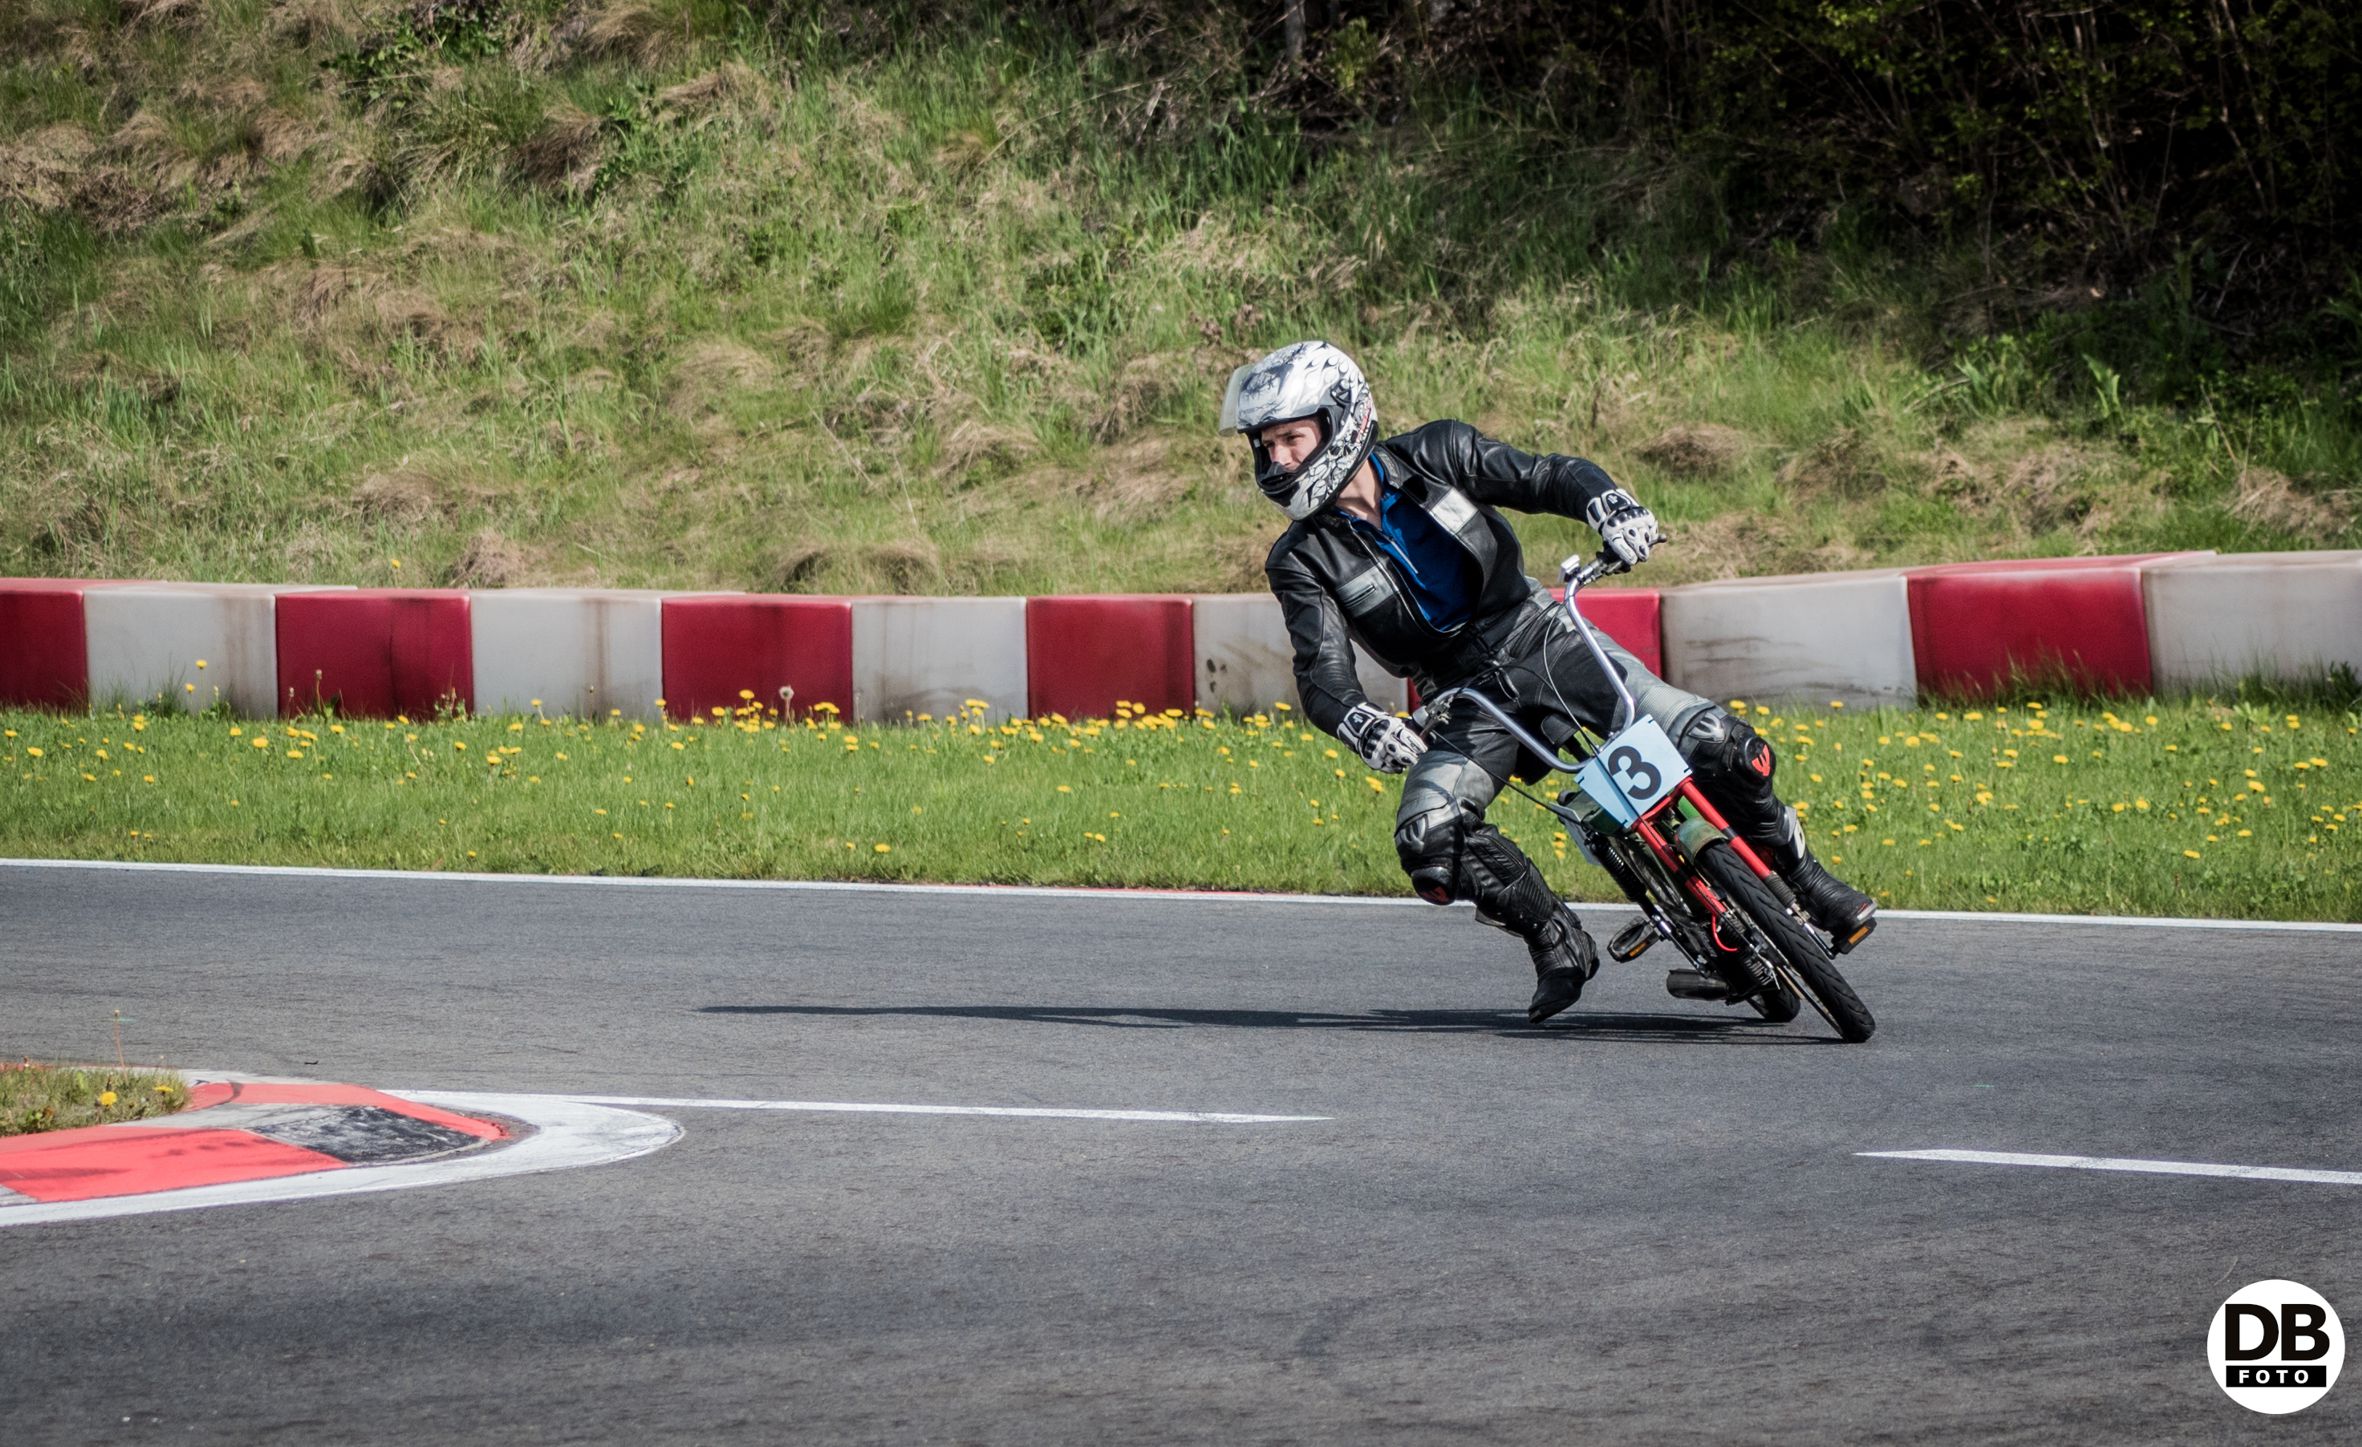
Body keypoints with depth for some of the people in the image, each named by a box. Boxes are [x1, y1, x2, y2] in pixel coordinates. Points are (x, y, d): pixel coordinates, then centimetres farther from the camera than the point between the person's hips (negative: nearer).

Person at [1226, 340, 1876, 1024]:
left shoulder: (1435, 455, -7)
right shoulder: (1300, 561, -8)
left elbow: (1549, 477, -7)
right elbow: (1321, 671, -18)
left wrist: (1608, 504, -30)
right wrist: (1361, 722, -40)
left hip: (1542, 640, -1)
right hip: (1465, 700, 1)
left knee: (1719, 747, -16)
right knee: (1427, 839, -27)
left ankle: (1801, 876, 9)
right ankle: (1556, 940, -4)